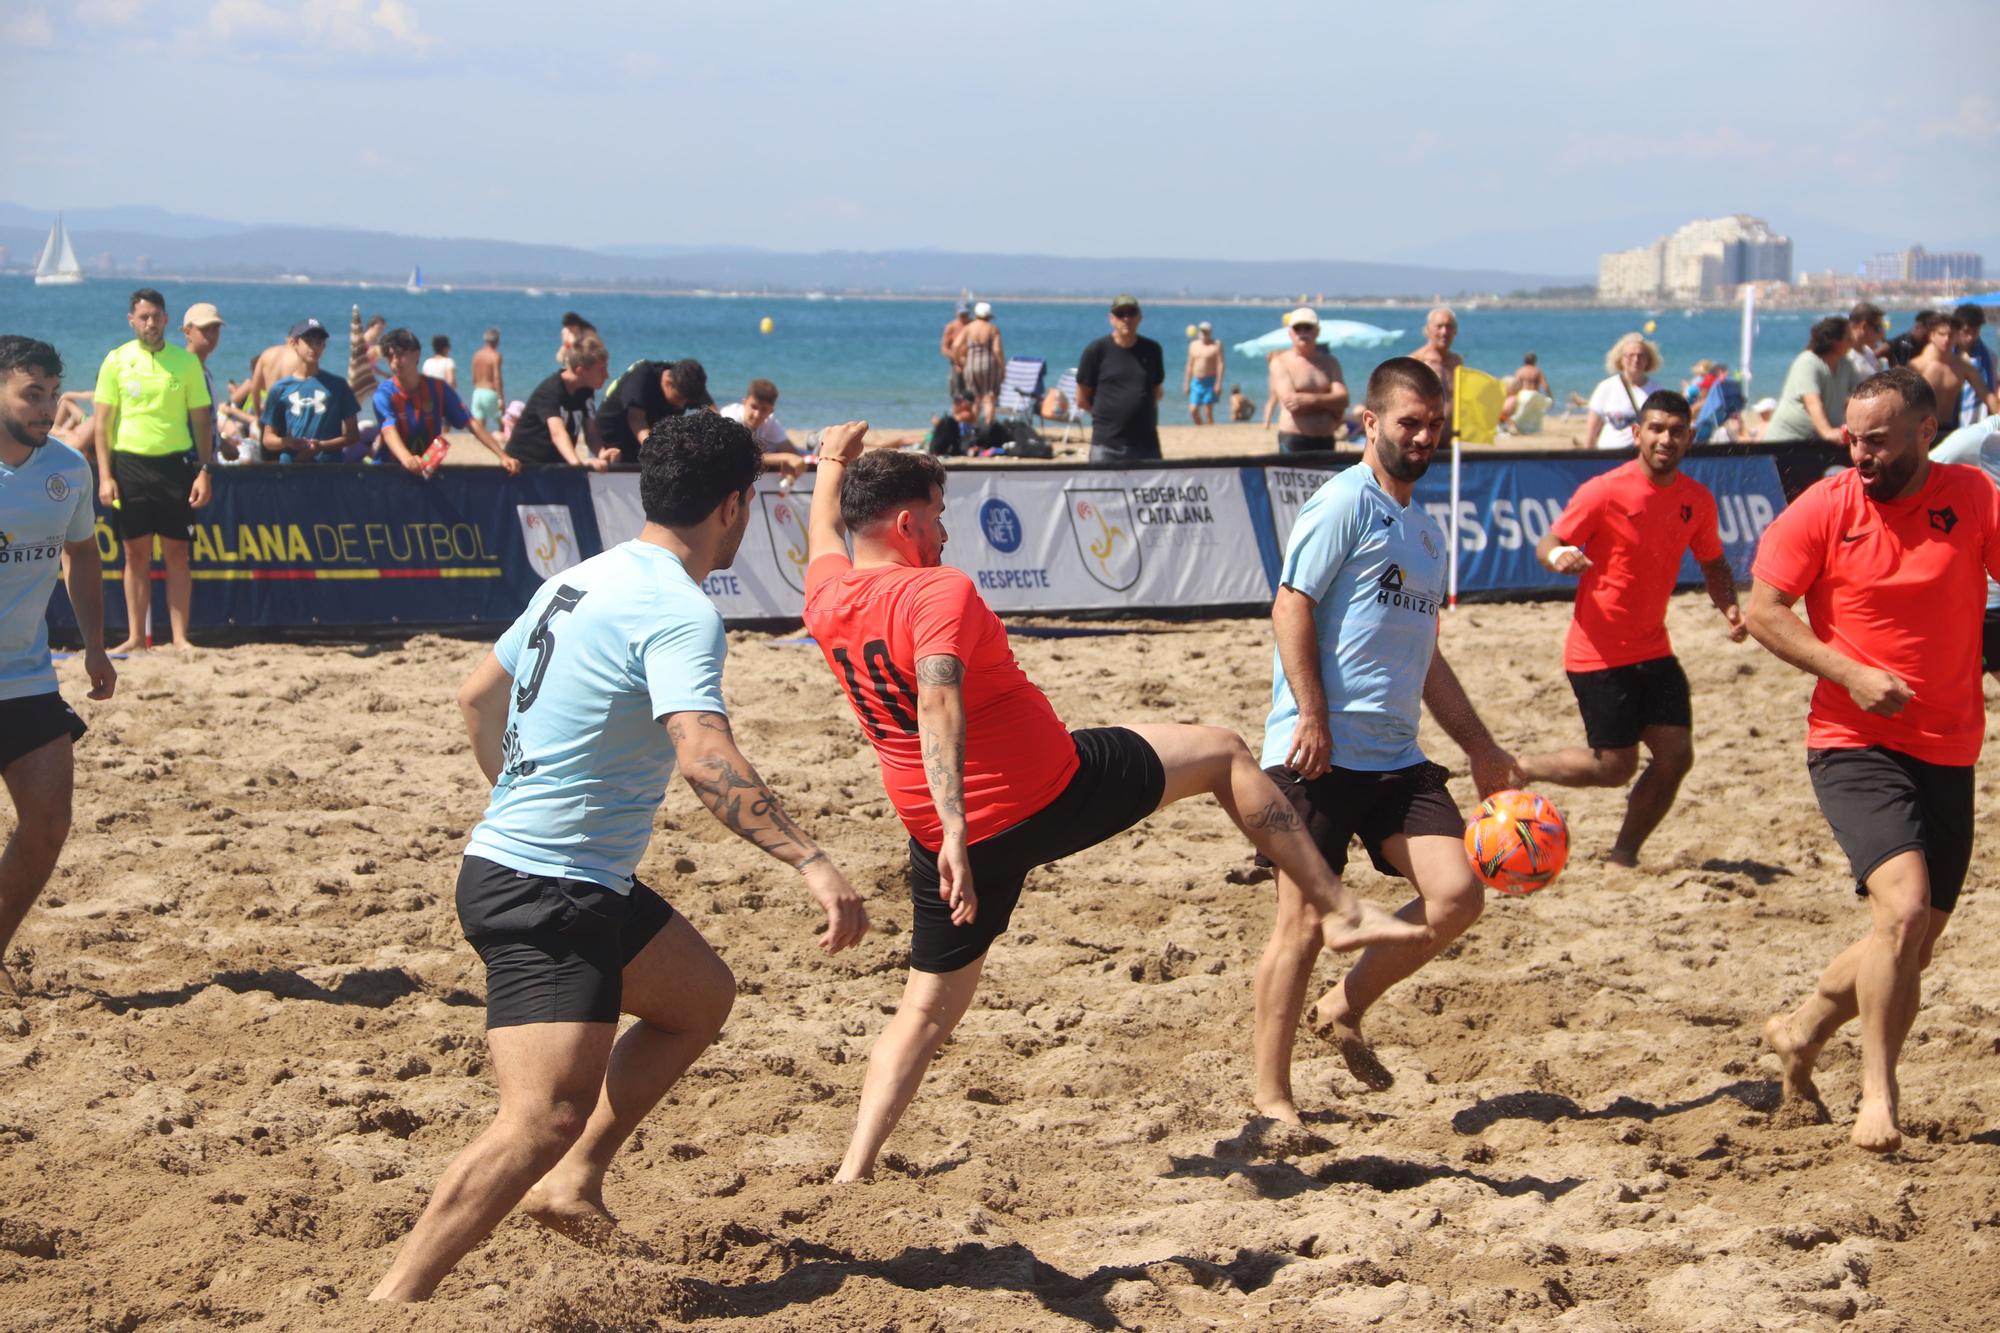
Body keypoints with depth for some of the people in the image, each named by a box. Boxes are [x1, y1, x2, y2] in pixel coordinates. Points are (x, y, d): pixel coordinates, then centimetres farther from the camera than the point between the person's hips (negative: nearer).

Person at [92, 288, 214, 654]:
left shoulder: (186, 361, 3)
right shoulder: (117, 361, 2)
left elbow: (201, 421, 6)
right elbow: (103, 422, 2)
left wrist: (204, 471, -2)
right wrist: (105, 476, -5)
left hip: (174, 464, 0)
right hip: (129, 463, 0)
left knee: (177, 554, 0)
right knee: (136, 555, 4)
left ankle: (180, 638, 3)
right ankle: (135, 636, 11)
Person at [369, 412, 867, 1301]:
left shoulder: (580, 581, 11)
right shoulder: (680, 613, -17)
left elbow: (479, 696, 24)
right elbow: (705, 757, -34)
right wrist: (809, 863, -41)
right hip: (546, 895, -10)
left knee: (702, 997, 24)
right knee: (546, 1117, -20)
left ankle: (572, 1180, 21)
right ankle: (390, 1305, -22)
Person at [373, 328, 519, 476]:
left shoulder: (438, 388, -2)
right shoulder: (384, 393, -12)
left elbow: (471, 424, -1)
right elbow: (389, 432, -29)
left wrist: (503, 456, -13)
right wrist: (407, 459, -51)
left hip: (430, 468, 2)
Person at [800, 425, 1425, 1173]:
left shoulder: (827, 599, 4)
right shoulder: (938, 593, -17)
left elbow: (823, 534, 28)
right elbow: (938, 703, -33)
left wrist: (833, 463, 47)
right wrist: (955, 826, -42)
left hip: (954, 836, 6)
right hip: (1053, 793, -6)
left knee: (926, 1010, 15)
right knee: (1222, 753, 11)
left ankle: (853, 1170, 4)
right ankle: (1339, 908, 10)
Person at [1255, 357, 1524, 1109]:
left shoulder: (1426, 530, 21)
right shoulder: (1344, 503, -5)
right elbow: (1291, 607, -12)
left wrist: (1481, 749, 24)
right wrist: (1313, 716, -19)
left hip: (1395, 756, 7)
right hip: (1321, 754, -7)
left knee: (1458, 894, -6)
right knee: (1305, 920, -4)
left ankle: (1345, 1010, 14)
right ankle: (1272, 1095, 6)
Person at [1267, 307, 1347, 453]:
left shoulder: (1330, 362, 13)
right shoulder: (1281, 362, 0)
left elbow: (1343, 399, -1)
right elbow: (1289, 400, -14)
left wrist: (1310, 399, -18)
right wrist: (1328, 403, -7)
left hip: (1325, 441, 5)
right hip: (1293, 441, -5)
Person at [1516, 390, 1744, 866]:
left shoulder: (1697, 500, 3)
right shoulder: (1605, 492, -14)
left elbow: (1713, 563, 17)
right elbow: (1547, 544, -9)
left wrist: (1729, 607, -2)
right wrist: (1559, 556, -34)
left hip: (1653, 650, 6)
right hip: (1599, 653, -6)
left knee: (1676, 755, -1)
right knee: (1615, 766, -5)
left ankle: (1623, 855, 15)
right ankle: (1520, 769, 19)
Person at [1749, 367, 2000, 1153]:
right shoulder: (1824, 509, -6)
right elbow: (1763, 610, -4)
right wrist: (1850, 673, -15)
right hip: (1855, 746, -4)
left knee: (1913, 944, 13)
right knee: (1904, 905, -23)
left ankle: (1801, 1032, 37)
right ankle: (1878, 1093, -13)